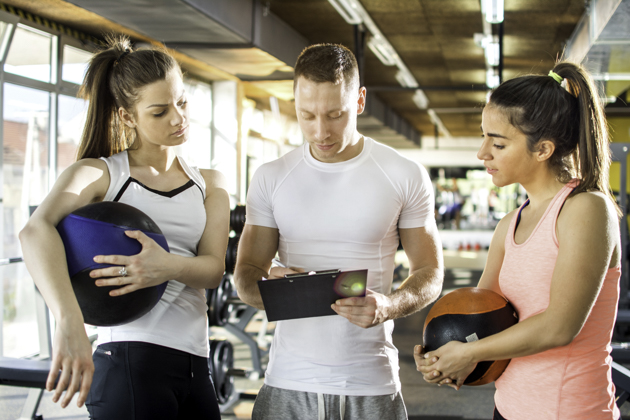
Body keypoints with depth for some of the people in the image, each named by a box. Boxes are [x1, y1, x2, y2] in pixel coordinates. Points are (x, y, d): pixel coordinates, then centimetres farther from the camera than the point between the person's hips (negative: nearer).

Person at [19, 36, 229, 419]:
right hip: (129, 362, -5)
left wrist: (169, 266, -24)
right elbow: (36, 230, -19)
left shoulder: (210, 184, 16)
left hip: (195, 368, 5)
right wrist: (69, 322, -37)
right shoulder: (100, 173, 1)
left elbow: (214, 269, 1)